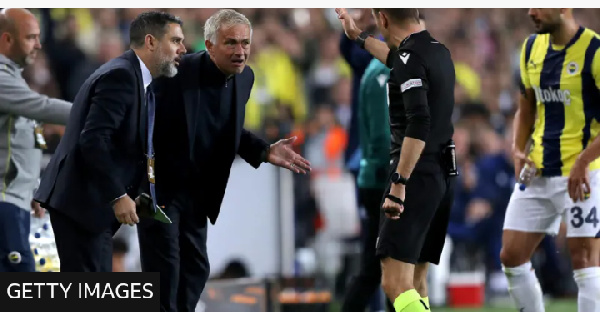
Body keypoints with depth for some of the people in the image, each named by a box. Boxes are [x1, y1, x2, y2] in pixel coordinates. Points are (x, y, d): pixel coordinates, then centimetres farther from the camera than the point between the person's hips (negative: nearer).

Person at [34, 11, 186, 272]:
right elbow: (92, 140, -24)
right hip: (82, 202, -11)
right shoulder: (121, 76, -15)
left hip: (94, 202, 11)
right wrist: (118, 196, -23)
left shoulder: (135, 79, 17)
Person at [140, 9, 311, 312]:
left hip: (196, 192, 7)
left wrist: (265, 151, -2)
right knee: (164, 272, -6)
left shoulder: (244, 78, -1)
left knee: (195, 269, 14)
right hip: (158, 188, -7)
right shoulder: (176, 73, -24)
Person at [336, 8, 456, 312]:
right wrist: (358, 36, 49)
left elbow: (419, 124, -25)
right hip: (443, 174, 9)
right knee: (415, 281, 15)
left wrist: (399, 184, -27)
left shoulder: (411, 57, -15)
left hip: (417, 176, -9)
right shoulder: (438, 51, 13)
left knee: (395, 283, -16)